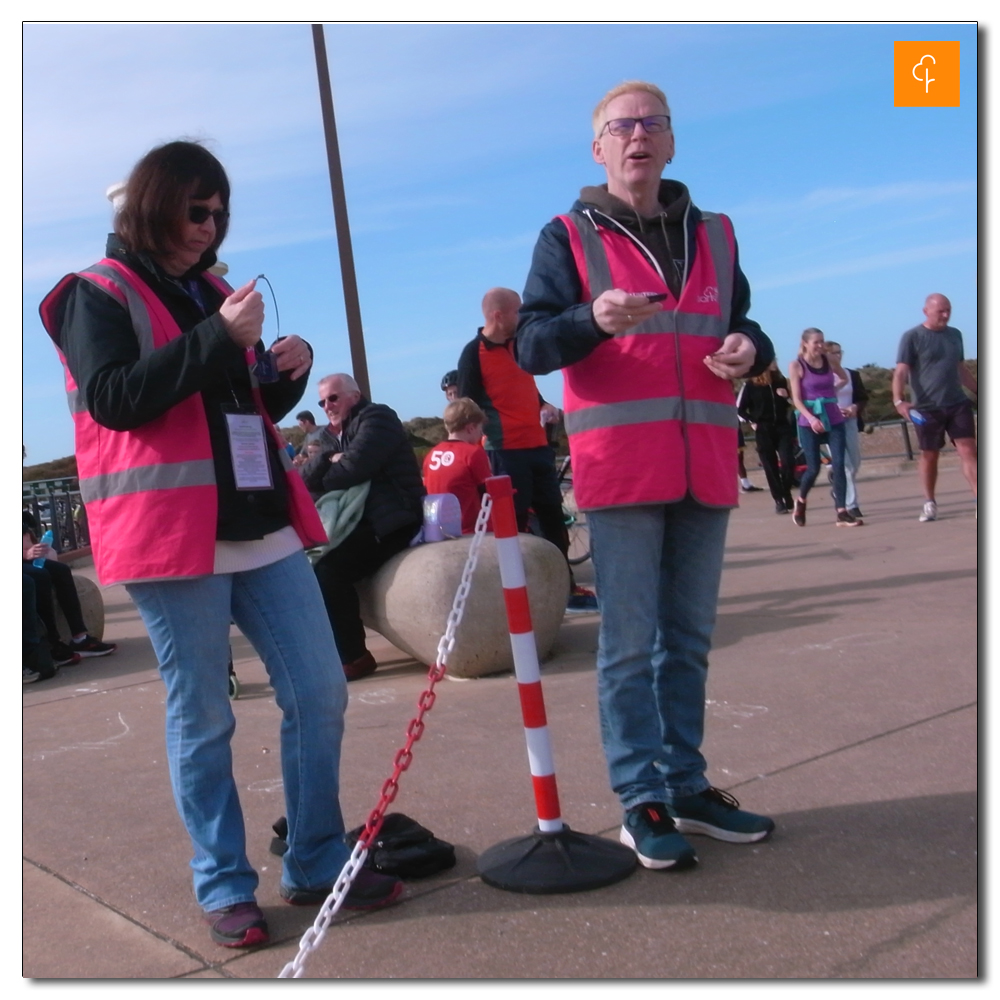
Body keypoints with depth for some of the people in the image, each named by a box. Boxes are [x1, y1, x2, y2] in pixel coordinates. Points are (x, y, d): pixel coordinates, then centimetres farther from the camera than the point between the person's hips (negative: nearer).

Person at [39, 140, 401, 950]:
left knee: (320, 692, 4)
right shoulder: (99, 294, 1)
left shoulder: (214, 291, 19)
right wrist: (219, 337, -18)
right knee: (202, 720, 1)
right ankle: (224, 887, 16)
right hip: (172, 537, -6)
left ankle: (318, 866, 18)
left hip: (262, 527, 6)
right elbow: (112, 398, -14)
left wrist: (290, 371, 2)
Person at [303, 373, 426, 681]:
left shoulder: (376, 417, -5)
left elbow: (353, 469, -20)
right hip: (362, 521, 10)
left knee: (327, 570, -25)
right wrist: (327, 459, -9)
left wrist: (323, 477, 0)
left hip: (389, 522, -10)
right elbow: (306, 478, 12)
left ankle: (353, 657, -17)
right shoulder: (340, 434, 23)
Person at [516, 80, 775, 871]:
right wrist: (591, 319, -26)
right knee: (630, 646, -1)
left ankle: (685, 786, 25)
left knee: (689, 640, 12)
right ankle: (642, 800, 10)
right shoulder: (568, 237, 3)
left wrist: (749, 348, -3)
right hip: (619, 471, -4)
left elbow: (741, 329, 21)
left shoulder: (713, 235, 16)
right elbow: (531, 345, -6)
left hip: (703, 471, 5)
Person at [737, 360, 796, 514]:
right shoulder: (750, 385, -4)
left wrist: (786, 397, -1)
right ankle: (778, 501, 7)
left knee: (788, 462, -11)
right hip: (763, 431, -3)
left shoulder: (781, 381, 8)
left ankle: (786, 493, 11)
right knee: (771, 467, 0)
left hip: (783, 428, 3)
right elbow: (739, 408, 0)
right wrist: (752, 422, -7)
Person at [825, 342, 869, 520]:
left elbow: (863, 397, 11)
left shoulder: (853, 374, 10)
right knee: (845, 465, -10)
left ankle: (840, 492, 32)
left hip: (851, 422, 5)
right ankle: (851, 504, -8)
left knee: (855, 463, 9)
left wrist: (855, 407, -9)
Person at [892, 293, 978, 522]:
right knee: (929, 455, 6)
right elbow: (901, 372, -12)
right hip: (927, 407, -4)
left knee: (969, 451, -5)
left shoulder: (955, 334, 12)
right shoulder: (912, 337, -4)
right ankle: (929, 503, 20)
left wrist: (979, 392, 27)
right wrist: (899, 400, -27)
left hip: (958, 404, 4)